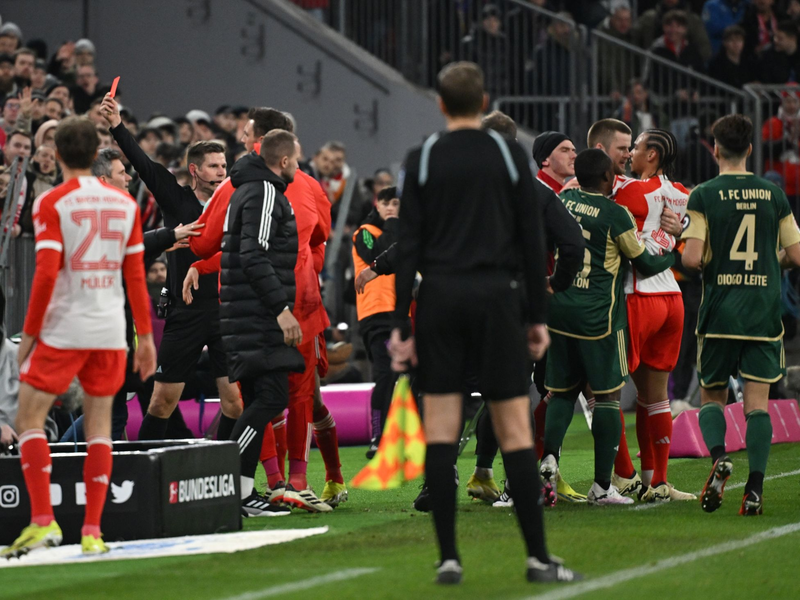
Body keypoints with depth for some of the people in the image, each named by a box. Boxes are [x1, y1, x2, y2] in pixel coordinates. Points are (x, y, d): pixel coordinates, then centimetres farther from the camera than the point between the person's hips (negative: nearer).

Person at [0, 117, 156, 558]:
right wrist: (145, 336, 14)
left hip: (62, 330, -4)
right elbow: (136, 276, 8)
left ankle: (43, 520, -9)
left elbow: (46, 274, -12)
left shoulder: (51, 203, -6)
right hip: (110, 331, 4)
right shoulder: (125, 204, 7)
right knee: (100, 424, 9)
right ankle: (92, 531, 4)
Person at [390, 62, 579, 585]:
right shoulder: (510, 156, 2)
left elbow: (408, 246, -1)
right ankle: (538, 557, -1)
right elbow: (532, 240, 1)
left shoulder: (422, 161, 2)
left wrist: (401, 324, 1)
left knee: (441, 432, 2)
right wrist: (538, 317, 7)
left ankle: (448, 556, -1)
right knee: (515, 429, 0)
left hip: (439, 300, 1)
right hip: (495, 297, -1)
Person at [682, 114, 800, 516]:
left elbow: (692, 258, -12)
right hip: (764, 313, 1)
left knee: (712, 396, 13)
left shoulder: (703, 196, -4)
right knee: (757, 402, 2)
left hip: (719, 313, -1)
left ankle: (719, 456, -14)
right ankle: (755, 488, -9)